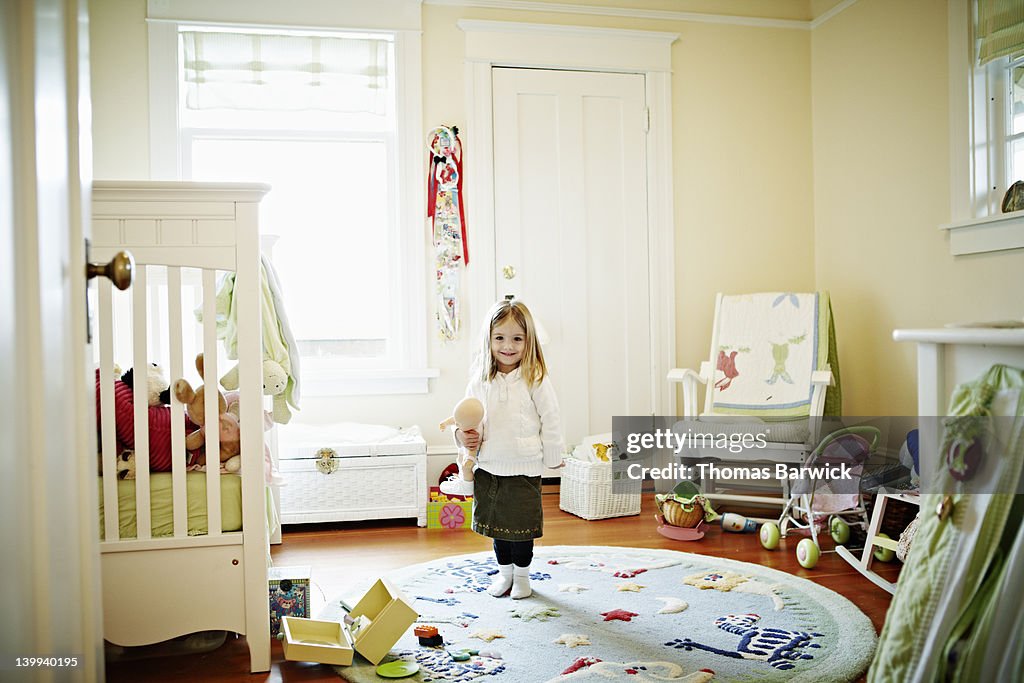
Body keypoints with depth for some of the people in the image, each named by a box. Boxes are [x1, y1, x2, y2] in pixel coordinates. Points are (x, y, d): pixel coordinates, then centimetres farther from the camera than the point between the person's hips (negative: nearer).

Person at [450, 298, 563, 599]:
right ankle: (504, 571, 36)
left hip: (524, 467, -4)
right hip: (488, 467, 4)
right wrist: (463, 436, -10)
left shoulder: (536, 380, -12)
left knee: (521, 524, 7)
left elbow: (551, 421, -6)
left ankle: (522, 574, 29)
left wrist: (552, 458, -2)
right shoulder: (479, 380, -1)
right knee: (496, 522, 16)